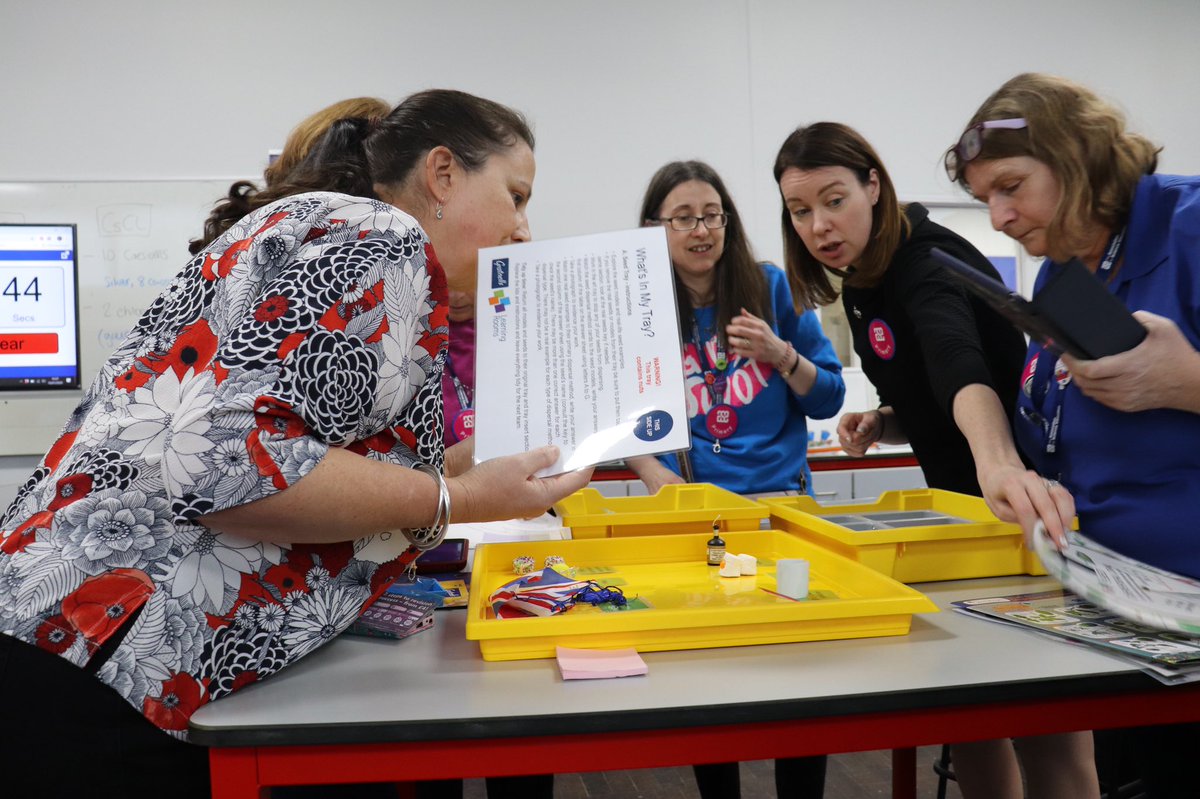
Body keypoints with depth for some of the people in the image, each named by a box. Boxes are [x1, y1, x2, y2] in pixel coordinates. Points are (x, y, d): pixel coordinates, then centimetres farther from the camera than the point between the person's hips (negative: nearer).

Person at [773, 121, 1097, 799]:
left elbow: (960, 364, -42)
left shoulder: (929, 262, -20)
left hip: (1031, 507, -8)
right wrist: (879, 424, -5)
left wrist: (999, 463, -60)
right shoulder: (863, 285, 7)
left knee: (1046, 733, -2)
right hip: (965, 510, 9)